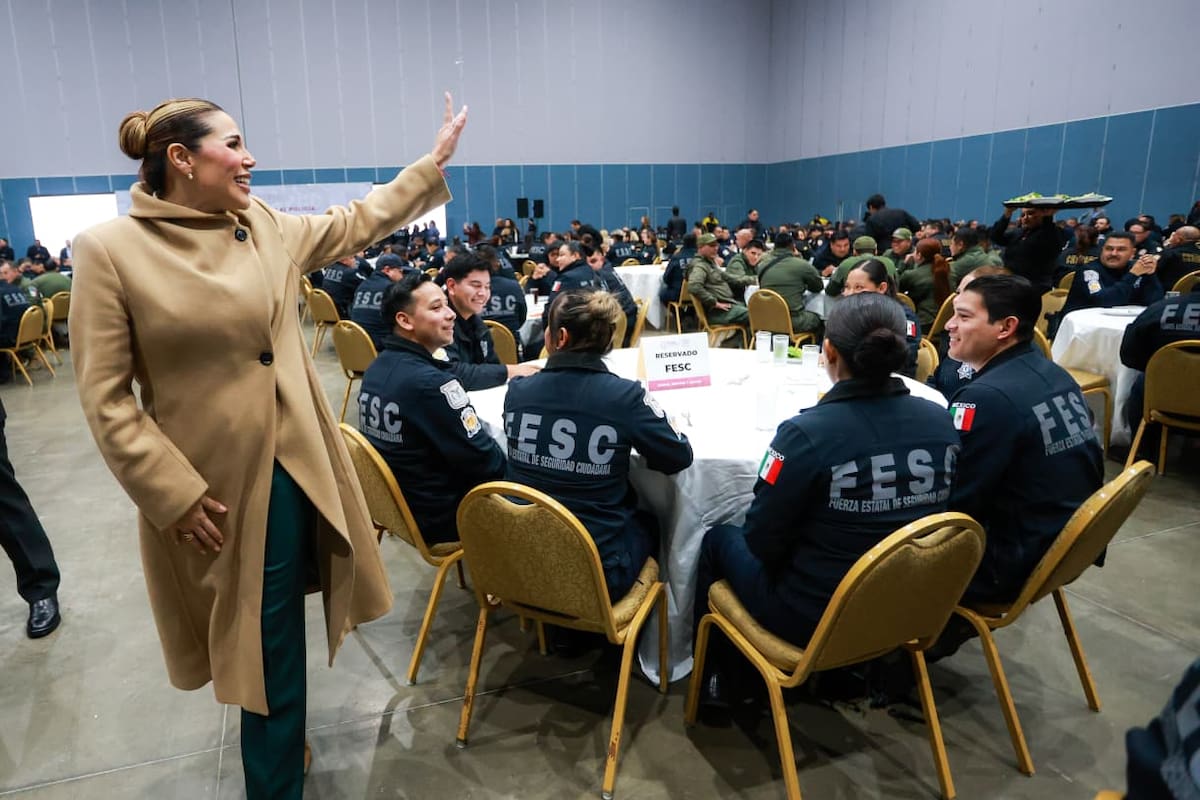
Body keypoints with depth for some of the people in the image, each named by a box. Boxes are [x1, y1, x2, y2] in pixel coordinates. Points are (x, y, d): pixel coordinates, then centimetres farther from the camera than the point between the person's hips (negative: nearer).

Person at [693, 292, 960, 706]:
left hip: (814, 621, -6)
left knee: (718, 539, 18)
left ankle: (714, 672, 35)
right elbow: (932, 514, 6)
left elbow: (761, 540, -18)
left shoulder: (807, 433, -28)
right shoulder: (941, 422, -10)